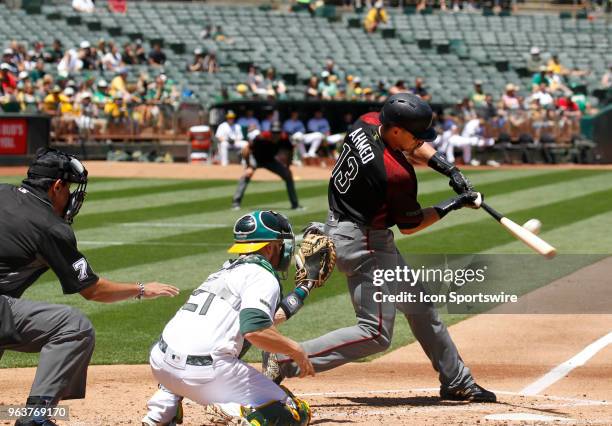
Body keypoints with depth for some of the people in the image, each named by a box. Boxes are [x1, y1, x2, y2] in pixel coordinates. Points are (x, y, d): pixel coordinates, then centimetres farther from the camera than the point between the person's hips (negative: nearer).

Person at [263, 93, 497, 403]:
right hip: (362, 244, -11)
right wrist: (454, 204, -2)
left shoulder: (366, 123, -6)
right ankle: (284, 361, -11)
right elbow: (409, 225, -11)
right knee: (376, 334, -9)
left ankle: (457, 381, 32)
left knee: (419, 306, 20)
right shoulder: (396, 175, -28)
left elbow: (413, 146, 14)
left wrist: (448, 168, 1)